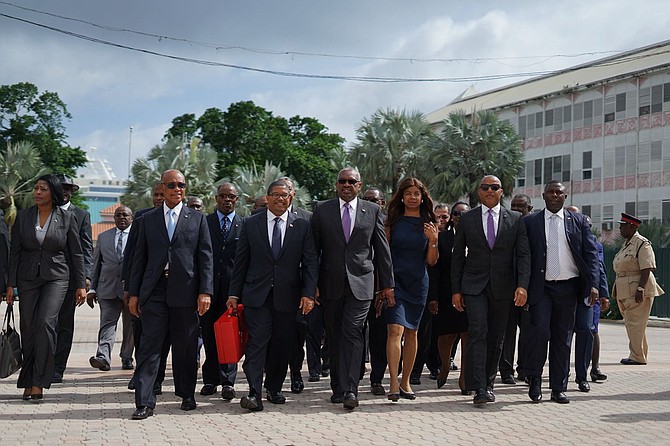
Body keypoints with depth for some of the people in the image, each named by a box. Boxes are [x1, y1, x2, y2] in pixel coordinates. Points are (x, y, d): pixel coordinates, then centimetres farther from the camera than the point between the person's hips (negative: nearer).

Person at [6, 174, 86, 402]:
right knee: (28, 329, 4)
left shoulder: (67, 217, -1)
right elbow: (15, 252, 7)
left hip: (56, 277, -3)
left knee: (45, 323, -18)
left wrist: (81, 285, 1)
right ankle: (28, 383, 15)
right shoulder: (23, 216, 5)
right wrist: (10, 284, 2)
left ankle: (38, 383, -15)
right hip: (28, 278, 3)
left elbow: (76, 253, 3)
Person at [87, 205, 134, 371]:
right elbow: (96, 264, 14)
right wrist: (92, 288, 7)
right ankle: (103, 357, -17)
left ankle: (127, 358, 18)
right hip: (108, 288, 2)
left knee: (130, 326, 7)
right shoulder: (103, 237, 13)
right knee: (107, 323, -8)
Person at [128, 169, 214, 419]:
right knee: (149, 347, -4)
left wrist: (205, 291, -5)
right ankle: (144, 402, -2)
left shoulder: (197, 219, 9)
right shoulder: (148, 219, 12)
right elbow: (139, 258, 11)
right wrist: (134, 293, 5)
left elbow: (205, 258, 4)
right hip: (154, 293, 1)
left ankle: (187, 395, 23)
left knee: (186, 347, 8)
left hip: (185, 292, 0)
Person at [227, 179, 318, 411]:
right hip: (257, 295, -1)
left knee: (282, 346, 7)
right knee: (257, 342, -10)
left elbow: (310, 262, 2)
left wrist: (308, 293, -8)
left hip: (287, 296, 1)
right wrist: (234, 294, 3)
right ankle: (254, 393, -11)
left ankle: (274, 388, 22)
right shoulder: (251, 224, 6)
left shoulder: (302, 226, 5)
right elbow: (241, 261, 7)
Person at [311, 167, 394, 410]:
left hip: (360, 283, -1)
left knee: (352, 334, -11)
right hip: (331, 284, 1)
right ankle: (338, 388, 17)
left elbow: (382, 250, 8)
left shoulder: (372, 210, 7)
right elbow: (314, 248, 6)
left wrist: (387, 284, 6)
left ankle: (350, 390, -13)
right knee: (334, 337, 7)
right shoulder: (322, 209, 6)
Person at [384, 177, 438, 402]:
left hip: (418, 282, 3)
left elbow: (431, 261, 7)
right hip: (395, 280, -2)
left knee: (411, 332, 9)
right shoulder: (392, 222, 2)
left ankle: (406, 382, 20)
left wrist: (433, 241, -10)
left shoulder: (429, 224, 7)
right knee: (395, 329, -15)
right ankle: (394, 383, -17)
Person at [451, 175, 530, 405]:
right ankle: (479, 389, -16)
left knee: (496, 337, 8)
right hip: (474, 285, -1)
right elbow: (458, 255, 7)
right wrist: (456, 290, 2)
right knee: (478, 333, -14)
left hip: (502, 288, 2)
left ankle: (489, 384, 21)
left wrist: (522, 285, -13)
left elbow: (523, 254, 1)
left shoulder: (515, 220, 6)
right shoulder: (467, 219, 6)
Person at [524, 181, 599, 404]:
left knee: (563, 338, 6)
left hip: (568, 287, 2)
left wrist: (593, 285, -5)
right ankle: (534, 379, 3)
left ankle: (558, 389, 14)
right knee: (540, 331, -16)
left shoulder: (579, 221, 8)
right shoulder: (530, 222, 6)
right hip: (541, 287, -2)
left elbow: (590, 254, 6)